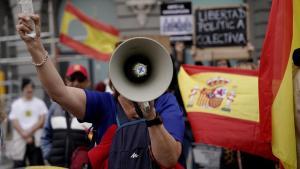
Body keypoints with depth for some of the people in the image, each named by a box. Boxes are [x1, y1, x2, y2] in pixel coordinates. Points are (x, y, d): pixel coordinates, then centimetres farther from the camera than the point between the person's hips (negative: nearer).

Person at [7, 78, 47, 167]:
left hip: (36, 141, 0)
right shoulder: (16, 104, 8)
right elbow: (15, 123, 1)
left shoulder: (39, 103, 9)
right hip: (20, 141, 0)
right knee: (19, 165, -4)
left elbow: (42, 121, 1)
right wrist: (25, 135, -11)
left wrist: (30, 131, -11)